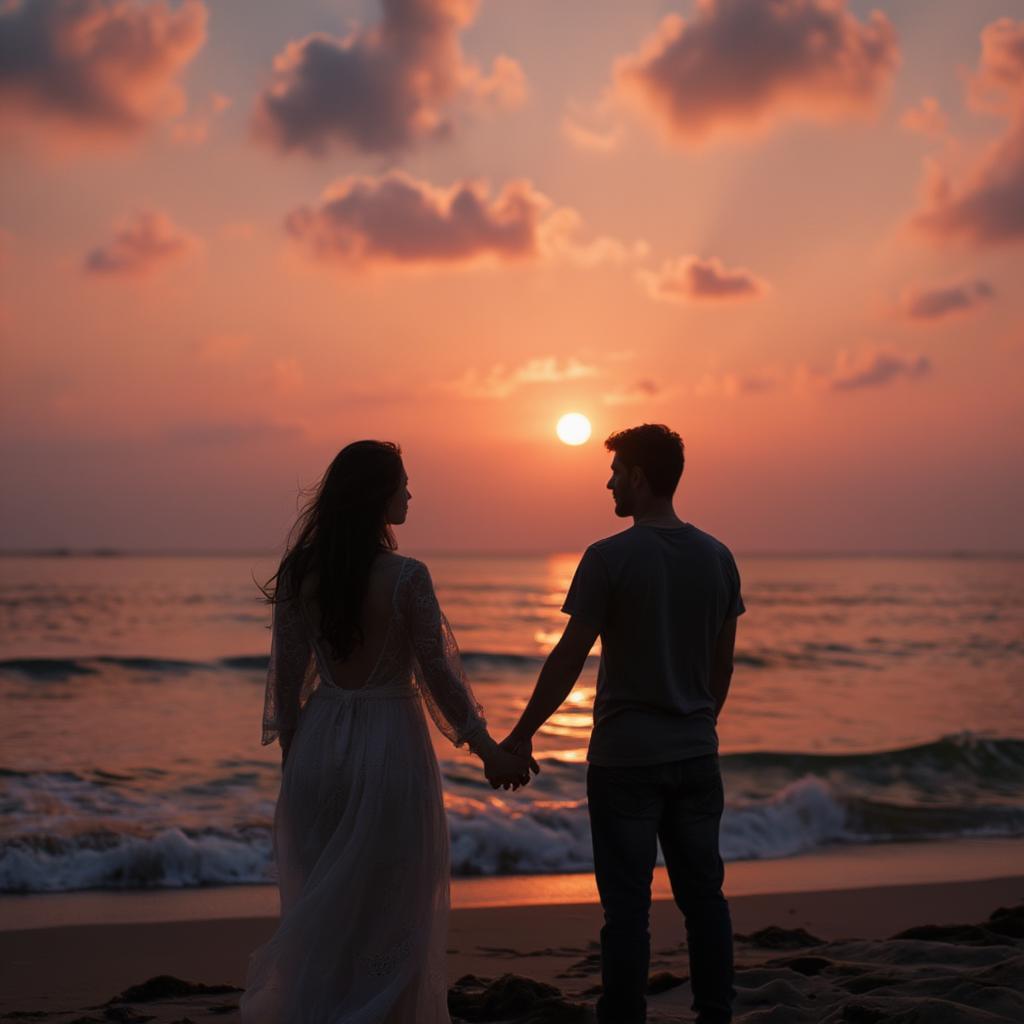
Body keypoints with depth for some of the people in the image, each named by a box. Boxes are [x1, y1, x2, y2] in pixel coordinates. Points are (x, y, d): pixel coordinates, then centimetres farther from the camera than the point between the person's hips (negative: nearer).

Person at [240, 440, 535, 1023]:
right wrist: (488, 749, 0)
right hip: (389, 743, -4)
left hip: (319, 742, 4)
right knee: (388, 907, 10)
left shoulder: (300, 574, -1)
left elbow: (288, 674, 3)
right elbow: (436, 673, -10)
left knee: (321, 905, 18)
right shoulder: (406, 577, -14)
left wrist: (292, 752, 14)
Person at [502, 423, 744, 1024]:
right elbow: (723, 664, 11)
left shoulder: (609, 559, -12)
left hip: (625, 757, -5)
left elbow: (569, 658, -11)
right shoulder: (717, 558, 4)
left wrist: (522, 735, -2)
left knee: (628, 905, 0)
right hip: (697, 754, 5)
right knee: (704, 894, 11)